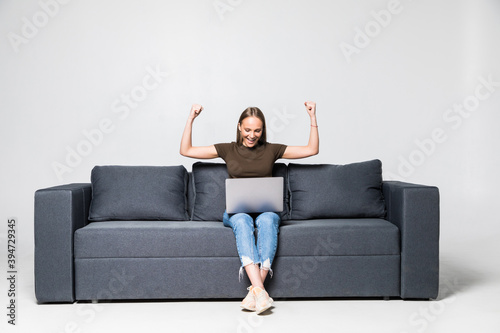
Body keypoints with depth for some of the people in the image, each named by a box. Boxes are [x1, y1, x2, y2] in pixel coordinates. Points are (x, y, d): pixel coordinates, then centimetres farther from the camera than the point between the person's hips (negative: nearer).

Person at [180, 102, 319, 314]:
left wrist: (312, 117, 5)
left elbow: (312, 149, 10)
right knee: (242, 220, -37)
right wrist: (191, 119, 2)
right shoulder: (228, 150, 11)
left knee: (267, 220, -36)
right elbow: (185, 150, 9)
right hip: (236, 211, 0)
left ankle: (254, 291, -42)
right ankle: (260, 291, -49)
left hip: (265, 210, 1)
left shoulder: (271, 150, 12)